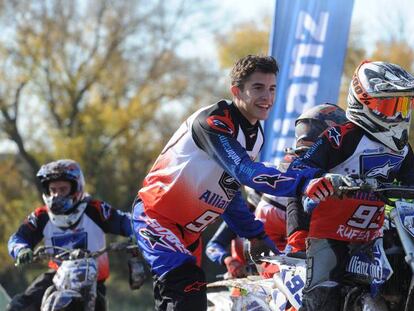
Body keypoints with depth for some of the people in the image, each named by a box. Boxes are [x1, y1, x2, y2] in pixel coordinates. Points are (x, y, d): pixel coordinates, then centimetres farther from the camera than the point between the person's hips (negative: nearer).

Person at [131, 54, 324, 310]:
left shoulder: (255, 135, 7)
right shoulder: (213, 122, -23)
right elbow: (246, 172, -37)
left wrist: (256, 235, 16)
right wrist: (303, 182, -46)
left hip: (188, 231, 10)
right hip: (156, 216, -10)